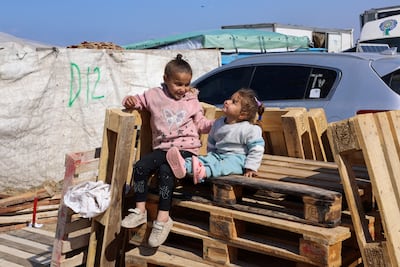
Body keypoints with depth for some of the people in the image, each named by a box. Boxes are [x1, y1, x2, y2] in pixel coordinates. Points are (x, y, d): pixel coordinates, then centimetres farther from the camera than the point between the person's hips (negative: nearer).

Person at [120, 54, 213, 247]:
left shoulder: (192, 101, 10)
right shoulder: (154, 95, 8)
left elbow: (201, 124, 13)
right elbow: (137, 101, 17)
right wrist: (130, 101, -7)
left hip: (186, 149, -3)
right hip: (162, 148, 3)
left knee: (165, 171, -30)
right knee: (140, 166, -21)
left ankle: (163, 218, -23)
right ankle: (140, 210, -8)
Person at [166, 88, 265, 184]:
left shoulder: (249, 129, -11)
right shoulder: (218, 123, 9)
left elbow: (257, 148, -12)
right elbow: (211, 142, 24)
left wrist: (251, 168, -15)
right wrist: (211, 155, 18)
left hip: (237, 158, -5)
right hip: (217, 155, 5)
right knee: (205, 158, -20)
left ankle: (205, 171, -60)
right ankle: (184, 166, -47)